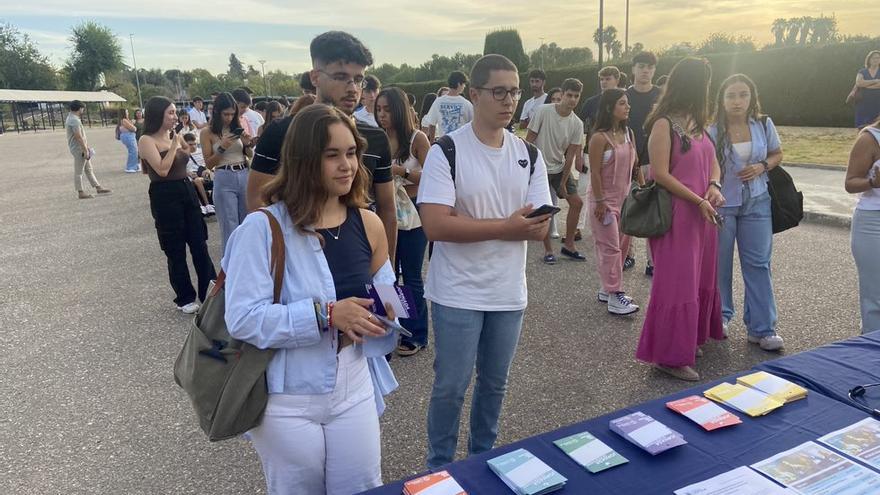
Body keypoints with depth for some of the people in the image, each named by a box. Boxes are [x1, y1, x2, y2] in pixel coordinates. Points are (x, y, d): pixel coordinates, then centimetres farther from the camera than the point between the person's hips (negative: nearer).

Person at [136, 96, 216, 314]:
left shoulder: (175, 135, 11)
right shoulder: (147, 140, -10)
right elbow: (162, 169, -20)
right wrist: (174, 144, -13)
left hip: (187, 191, 6)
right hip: (165, 196, -6)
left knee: (200, 245, 6)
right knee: (176, 251, 4)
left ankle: (210, 292, 15)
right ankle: (185, 298, 17)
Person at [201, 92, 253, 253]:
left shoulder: (238, 127, 9)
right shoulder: (207, 132, -1)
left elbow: (251, 155, 14)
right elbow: (209, 164, -2)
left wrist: (247, 144, -6)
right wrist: (222, 148, -15)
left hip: (245, 176, 4)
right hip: (224, 180, -4)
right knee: (230, 228, -1)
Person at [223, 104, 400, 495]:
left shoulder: (368, 224, -1)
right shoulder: (263, 228, -17)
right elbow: (242, 319, -22)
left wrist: (388, 310, -10)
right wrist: (326, 315, -28)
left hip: (354, 390, 4)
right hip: (287, 400, -3)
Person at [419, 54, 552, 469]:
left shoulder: (529, 154, 4)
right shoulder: (446, 152, -11)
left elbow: (541, 227, -3)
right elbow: (435, 225, -21)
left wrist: (474, 228, -18)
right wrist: (505, 226, -20)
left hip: (509, 292, 5)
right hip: (457, 293, -5)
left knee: (494, 384, 18)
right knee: (451, 387, 5)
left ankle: (482, 460, 39)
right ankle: (439, 468, 27)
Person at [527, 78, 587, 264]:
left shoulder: (577, 124, -4)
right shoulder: (543, 111, -15)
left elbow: (570, 155, -3)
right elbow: (529, 139, -9)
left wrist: (564, 182, -4)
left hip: (560, 168, 5)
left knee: (577, 202, 2)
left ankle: (568, 246, 16)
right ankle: (548, 250, 10)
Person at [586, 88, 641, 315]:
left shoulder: (628, 133, 7)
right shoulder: (600, 137, -16)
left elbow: (635, 164, 12)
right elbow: (595, 173, -16)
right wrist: (600, 202, -17)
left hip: (624, 198, 8)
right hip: (605, 200, -8)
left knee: (623, 245, 12)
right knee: (610, 248, -4)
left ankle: (607, 289, 25)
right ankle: (614, 296, 2)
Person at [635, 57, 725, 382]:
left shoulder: (695, 122, 12)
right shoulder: (664, 124, -13)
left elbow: (712, 160, 17)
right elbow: (660, 174, -18)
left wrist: (714, 186, -4)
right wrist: (699, 201, -16)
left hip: (702, 216, 9)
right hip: (677, 216, -9)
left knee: (701, 279, 17)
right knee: (678, 282, -4)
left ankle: (689, 339, 33)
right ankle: (669, 355, 8)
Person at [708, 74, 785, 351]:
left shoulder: (764, 125, -1)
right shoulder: (713, 131, -9)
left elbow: (777, 154, 12)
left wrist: (762, 167, -8)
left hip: (756, 203, 2)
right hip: (721, 203, -2)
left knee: (758, 264, 3)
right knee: (719, 262, 7)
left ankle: (762, 328, 11)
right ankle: (720, 315, 27)